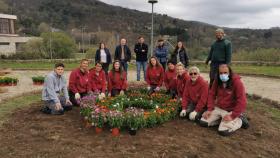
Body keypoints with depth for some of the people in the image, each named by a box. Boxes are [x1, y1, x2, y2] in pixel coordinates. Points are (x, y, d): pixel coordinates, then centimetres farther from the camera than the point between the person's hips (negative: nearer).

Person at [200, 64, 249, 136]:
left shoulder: (237, 82, -19)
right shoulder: (217, 81, -3)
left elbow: (242, 101, -22)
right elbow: (211, 95, 2)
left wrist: (232, 116, -25)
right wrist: (209, 109, -8)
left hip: (231, 111, -5)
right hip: (218, 108, 5)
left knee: (223, 131, -21)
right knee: (203, 122, -6)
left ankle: (238, 121, 5)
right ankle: (221, 119, 12)